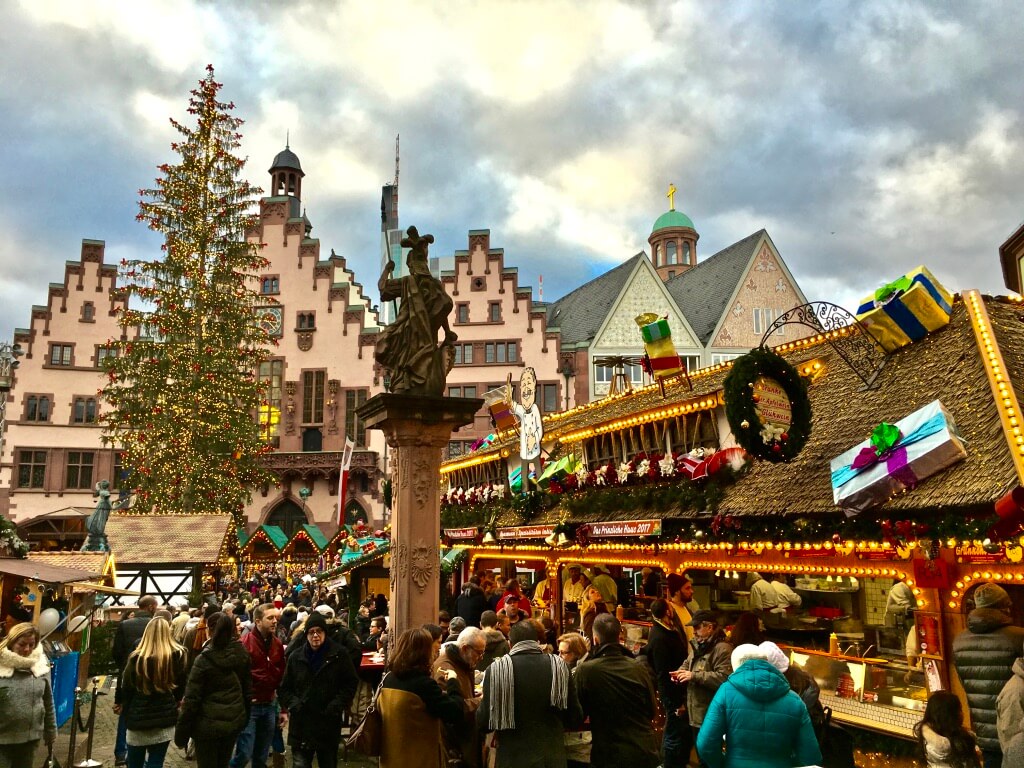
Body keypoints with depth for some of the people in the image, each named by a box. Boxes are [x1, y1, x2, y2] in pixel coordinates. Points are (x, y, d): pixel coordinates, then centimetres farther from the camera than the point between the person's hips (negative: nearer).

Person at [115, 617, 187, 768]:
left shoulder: (136, 658, -11)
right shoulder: (177, 655, -8)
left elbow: (126, 687, -2)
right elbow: (181, 685, 3)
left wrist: (121, 703, 18)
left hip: (138, 717, 0)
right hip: (165, 718, 0)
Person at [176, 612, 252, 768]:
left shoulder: (204, 659, -16)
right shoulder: (242, 654, -2)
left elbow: (192, 698, -14)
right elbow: (247, 687, 8)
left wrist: (181, 732, -6)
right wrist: (245, 716, 19)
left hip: (209, 724, -4)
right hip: (234, 721, 5)